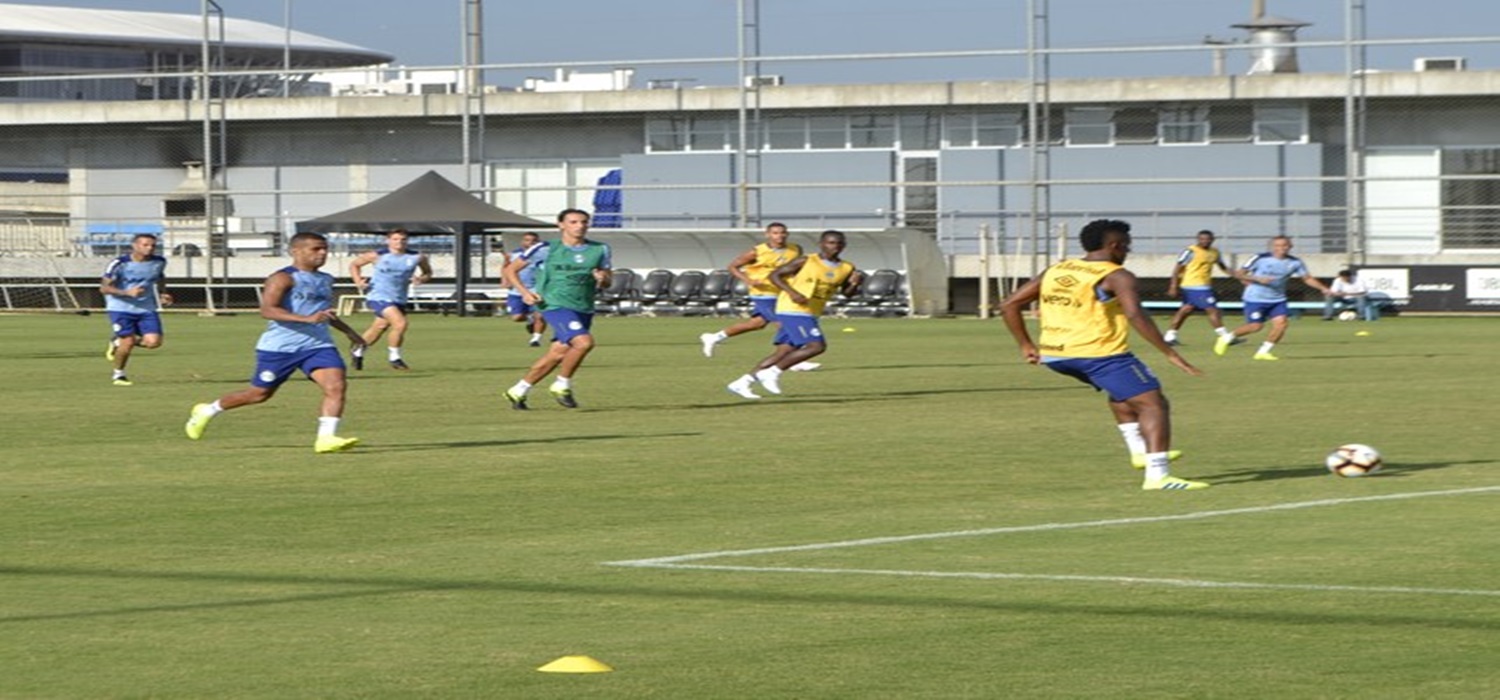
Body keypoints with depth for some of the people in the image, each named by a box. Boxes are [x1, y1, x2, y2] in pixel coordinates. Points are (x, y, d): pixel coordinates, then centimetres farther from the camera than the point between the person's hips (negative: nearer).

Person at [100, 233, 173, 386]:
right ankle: (118, 375, 19)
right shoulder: (120, 264, -16)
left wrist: (163, 294, 7)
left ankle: (119, 342, 18)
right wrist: (127, 293, -28)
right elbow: (104, 288, -15)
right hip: (121, 309, -4)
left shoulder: (159, 262, 0)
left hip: (147, 309, 4)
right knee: (127, 342, -10)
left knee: (153, 342, -11)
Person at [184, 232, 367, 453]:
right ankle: (207, 411, 31)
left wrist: (347, 331, 32)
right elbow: (267, 310, -25)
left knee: (336, 386, -18)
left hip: (317, 345, 6)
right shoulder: (283, 278, -12)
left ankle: (326, 438, -21)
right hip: (280, 346, -6)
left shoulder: (326, 280, 15)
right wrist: (307, 319, -33)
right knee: (260, 393, 9)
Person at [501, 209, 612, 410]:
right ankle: (562, 385, -7)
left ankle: (518, 391, 25)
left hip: (584, 310, 5)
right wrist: (525, 291, -10)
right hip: (556, 305, -5)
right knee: (584, 341, -26)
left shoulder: (600, 250, 8)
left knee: (557, 354, 8)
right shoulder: (548, 249, -2)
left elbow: (607, 282, 12)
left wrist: (602, 279, -12)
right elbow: (511, 270, 6)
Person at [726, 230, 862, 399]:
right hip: (792, 310, -7)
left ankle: (743, 382, 12)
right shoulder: (806, 262, -10)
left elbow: (846, 291, 17)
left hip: (809, 314, 7)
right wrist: (792, 292, -20)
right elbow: (775, 275, -5)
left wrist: (854, 284, -6)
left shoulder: (847, 269, 5)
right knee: (817, 345, -17)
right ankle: (772, 372, -11)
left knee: (785, 350, 7)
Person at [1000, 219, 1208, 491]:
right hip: (1100, 354, -8)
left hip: (1054, 355, 8)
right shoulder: (1117, 277, -9)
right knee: (1153, 404, -4)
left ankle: (1139, 450, 33)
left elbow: (1009, 305, 13)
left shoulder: (1055, 271, 12)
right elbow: (1135, 315, -26)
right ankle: (1157, 476, -16)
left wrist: (1025, 344, 18)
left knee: (1121, 392, 33)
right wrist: (1169, 353, -24)